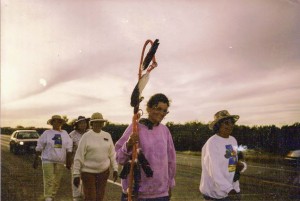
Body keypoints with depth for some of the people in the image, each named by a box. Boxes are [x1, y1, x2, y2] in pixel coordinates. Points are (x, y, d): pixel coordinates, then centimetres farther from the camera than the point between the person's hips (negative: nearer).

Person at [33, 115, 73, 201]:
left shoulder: (65, 134, 8)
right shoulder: (46, 133, 1)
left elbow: (69, 148, 8)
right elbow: (39, 147, 2)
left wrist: (69, 161, 3)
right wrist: (36, 159, 0)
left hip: (60, 162, 3)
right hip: (48, 161, -3)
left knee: (56, 182, 7)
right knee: (49, 181, -9)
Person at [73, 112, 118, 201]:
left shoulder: (107, 136, 4)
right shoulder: (86, 137, -9)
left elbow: (112, 154, 8)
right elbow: (78, 157, -9)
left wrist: (115, 169, 3)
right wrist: (76, 174, -11)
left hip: (104, 172, 4)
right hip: (88, 172, -4)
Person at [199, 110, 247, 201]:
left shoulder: (233, 140, 6)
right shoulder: (212, 143, -16)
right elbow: (214, 171, -22)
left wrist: (241, 165, -6)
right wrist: (229, 189, -29)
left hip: (233, 190, 7)